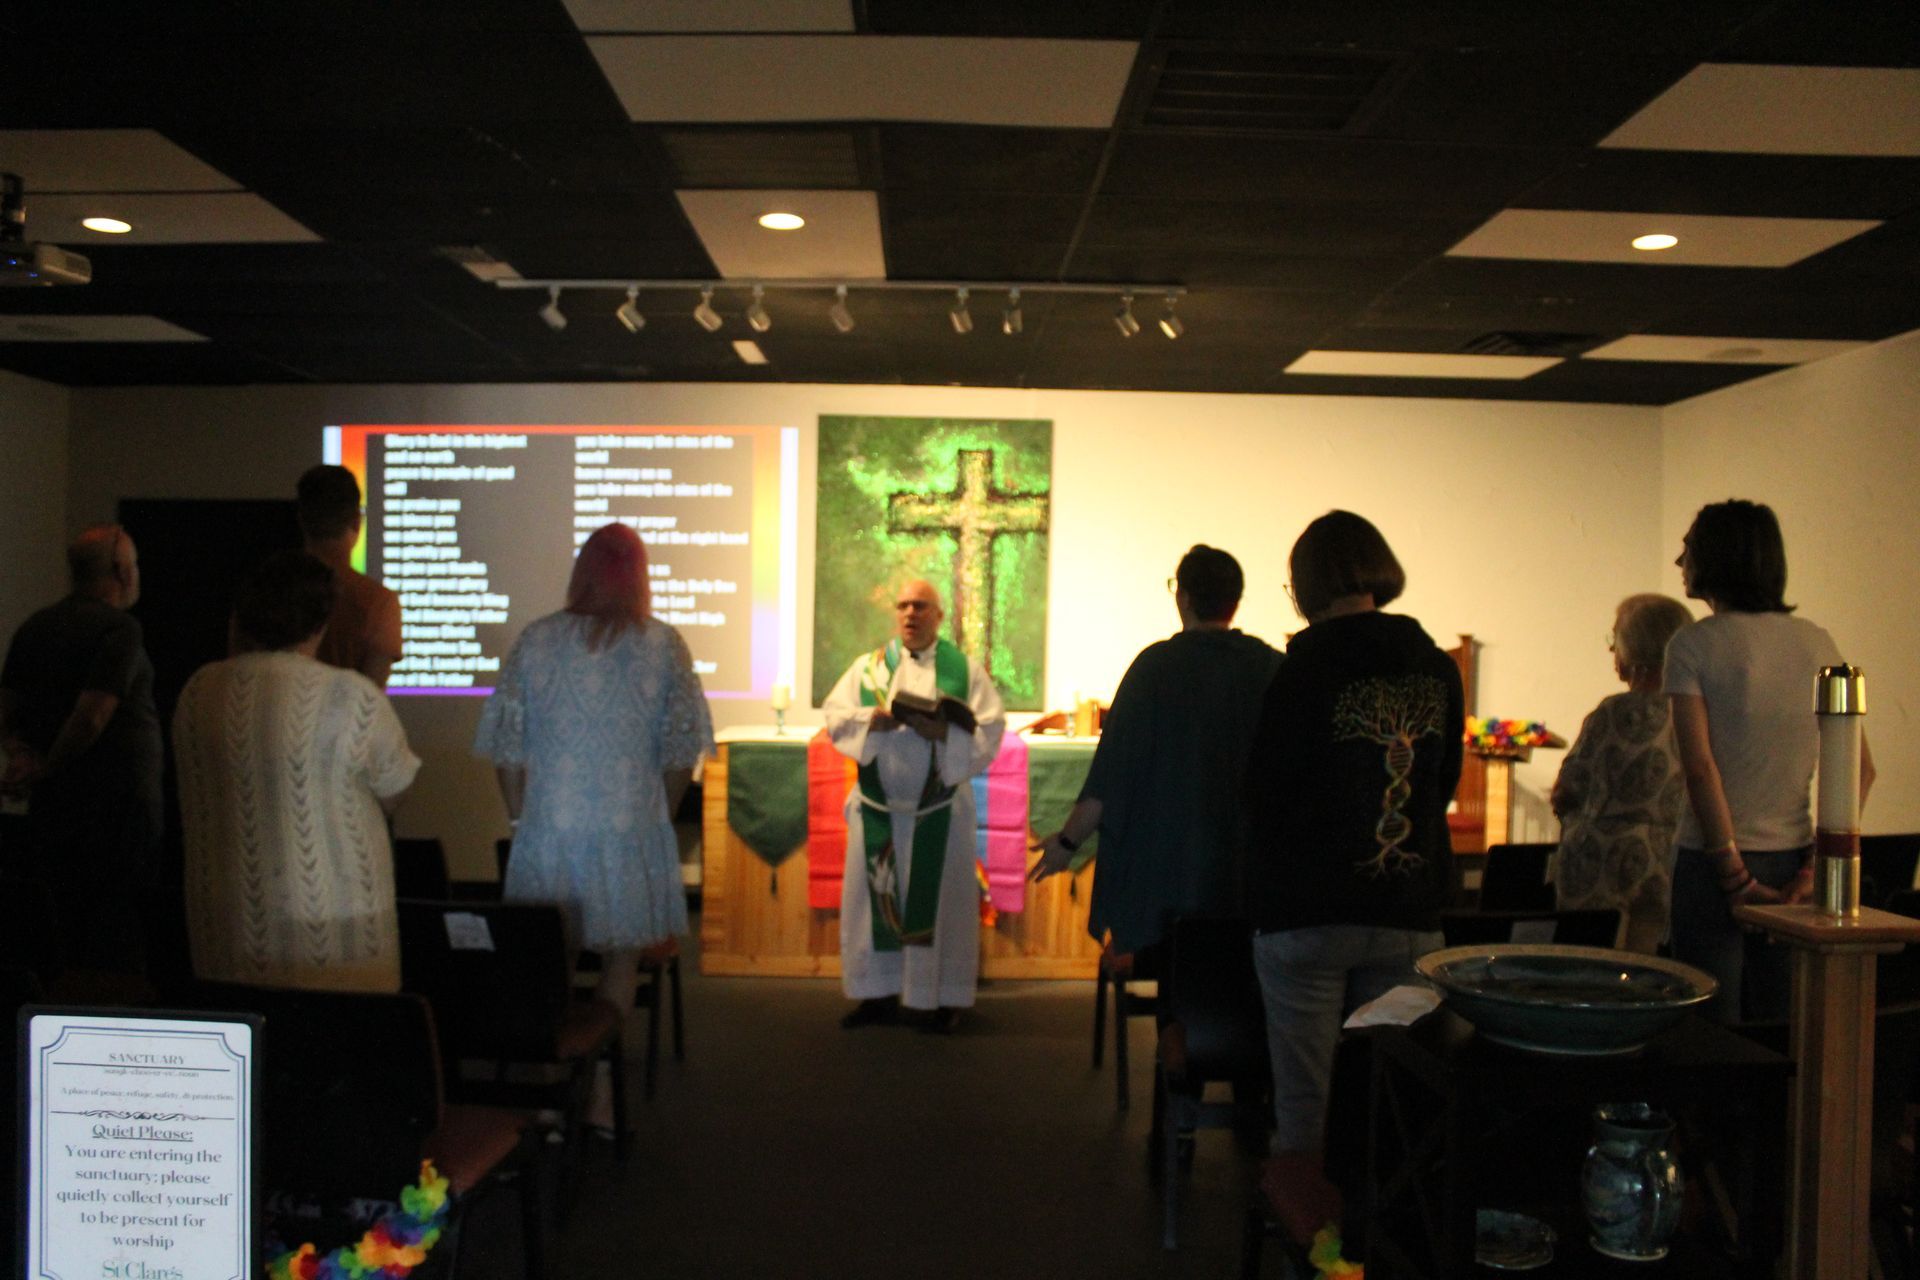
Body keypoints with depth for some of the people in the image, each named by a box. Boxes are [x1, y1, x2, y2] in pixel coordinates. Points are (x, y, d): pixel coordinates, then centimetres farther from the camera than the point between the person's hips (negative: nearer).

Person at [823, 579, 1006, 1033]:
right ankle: (879, 993, 16)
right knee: (874, 898, 5)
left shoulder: (965, 669, 3)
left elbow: (988, 731, -5)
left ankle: (944, 998, 13)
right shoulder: (867, 666, 10)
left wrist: (940, 730, -20)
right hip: (878, 806, 2)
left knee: (939, 902, 2)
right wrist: (874, 719, -16)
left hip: (940, 808, -2)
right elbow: (835, 719, 2)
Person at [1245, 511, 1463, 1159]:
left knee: (1305, 1104, 5)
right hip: (1411, 912, 5)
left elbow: (1265, 793, -8)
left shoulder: (1305, 671, -12)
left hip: (1306, 913, -4)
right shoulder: (1438, 669, 3)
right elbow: (1445, 783, 12)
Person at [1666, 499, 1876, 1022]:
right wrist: (1817, 866, 0)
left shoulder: (1693, 645, -9)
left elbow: (1700, 767, -17)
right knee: (1782, 1029, 14)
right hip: (1792, 858, 5)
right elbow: (1860, 768, 3)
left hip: (1713, 861, -5)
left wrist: (1734, 876, -13)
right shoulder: (1817, 642, 6)